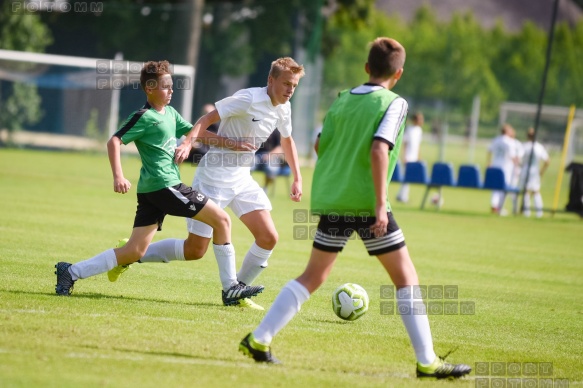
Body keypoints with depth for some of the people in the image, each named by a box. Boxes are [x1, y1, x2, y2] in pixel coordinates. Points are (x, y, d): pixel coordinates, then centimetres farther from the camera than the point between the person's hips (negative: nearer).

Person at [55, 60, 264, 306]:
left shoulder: (170, 113, 18)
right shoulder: (144, 117, -8)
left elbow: (195, 130, 31)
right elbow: (114, 141, -14)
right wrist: (118, 176, -26)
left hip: (151, 192, 9)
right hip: (164, 185, -9)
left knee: (134, 252, 7)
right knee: (221, 219, -5)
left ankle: (71, 272, 6)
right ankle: (231, 288, -2)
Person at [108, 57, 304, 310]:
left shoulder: (283, 109, 5)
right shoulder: (248, 99, -18)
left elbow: (287, 141, 24)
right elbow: (207, 119, -20)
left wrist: (297, 179, 21)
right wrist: (189, 141, -36)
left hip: (242, 178, 7)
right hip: (215, 176, -7)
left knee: (268, 238, -5)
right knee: (195, 249, -5)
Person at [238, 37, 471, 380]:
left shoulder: (342, 100, 11)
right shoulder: (394, 103, -5)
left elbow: (320, 146, 14)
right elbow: (379, 150, -18)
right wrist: (381, 204, -20)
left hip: (330, 200, 5)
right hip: (367, 203, -5)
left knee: (314, 276, 15)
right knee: (406, 278, 4)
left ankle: (259, 339, 7)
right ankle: (427, 361, 1)